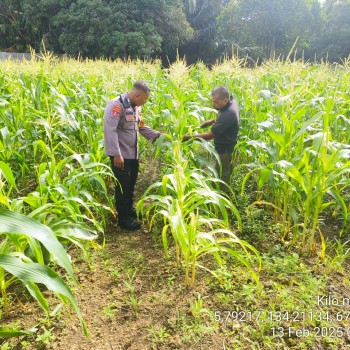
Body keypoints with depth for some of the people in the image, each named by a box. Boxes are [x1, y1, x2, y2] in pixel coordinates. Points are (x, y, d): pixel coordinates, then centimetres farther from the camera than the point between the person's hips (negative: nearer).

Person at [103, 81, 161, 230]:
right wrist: (116, 154, -28)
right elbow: (109, 130, -26)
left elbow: (141, 126, 19)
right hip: (120, 155, -9)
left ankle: (129, 209, 39)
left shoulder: (135, 107, 10)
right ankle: (123, 218, 14)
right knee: (123, 186, 1)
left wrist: (158, 135, 9)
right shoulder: (116, 105, -20)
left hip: (133, 154, 9)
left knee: (131, 184, 20)